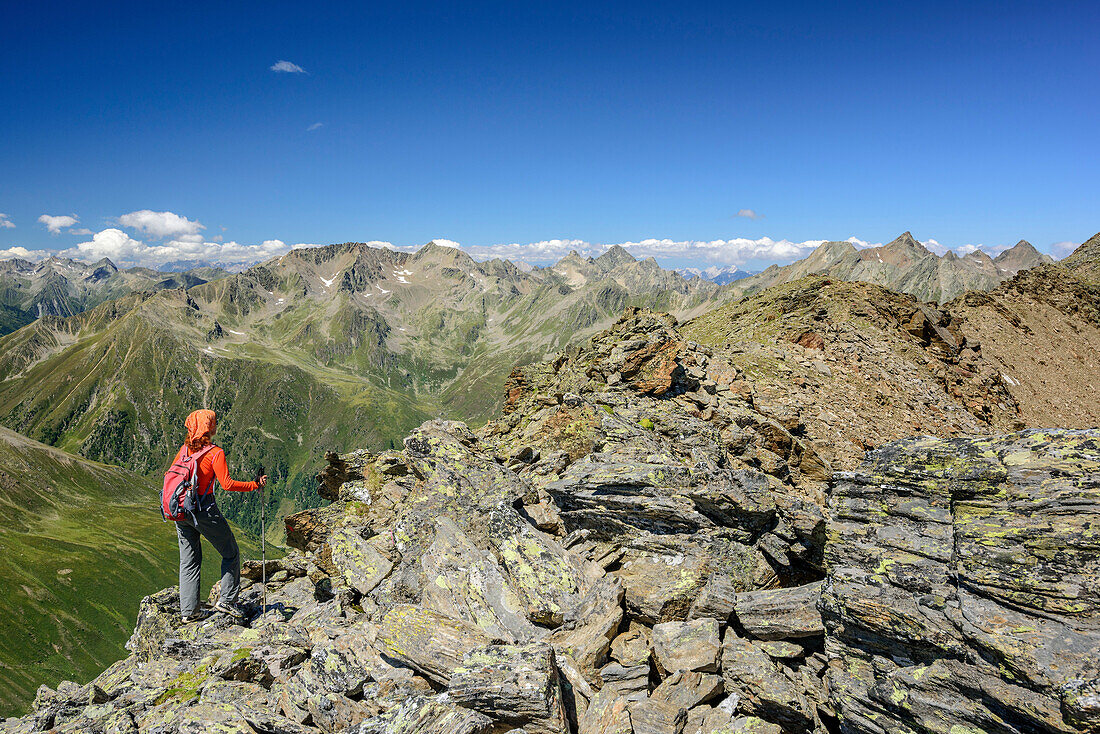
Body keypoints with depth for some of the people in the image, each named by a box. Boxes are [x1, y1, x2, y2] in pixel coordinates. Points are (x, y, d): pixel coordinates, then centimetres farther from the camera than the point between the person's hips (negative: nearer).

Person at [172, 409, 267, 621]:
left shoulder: (185, 449, 5)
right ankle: (227, 600, 10)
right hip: (204, 509, -7)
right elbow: (227, 484, -19)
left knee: (189, 560, 15)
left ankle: (188, 610, 18)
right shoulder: (215, 453, -13)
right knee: (231, 554, 9)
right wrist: (255, 485, -11)